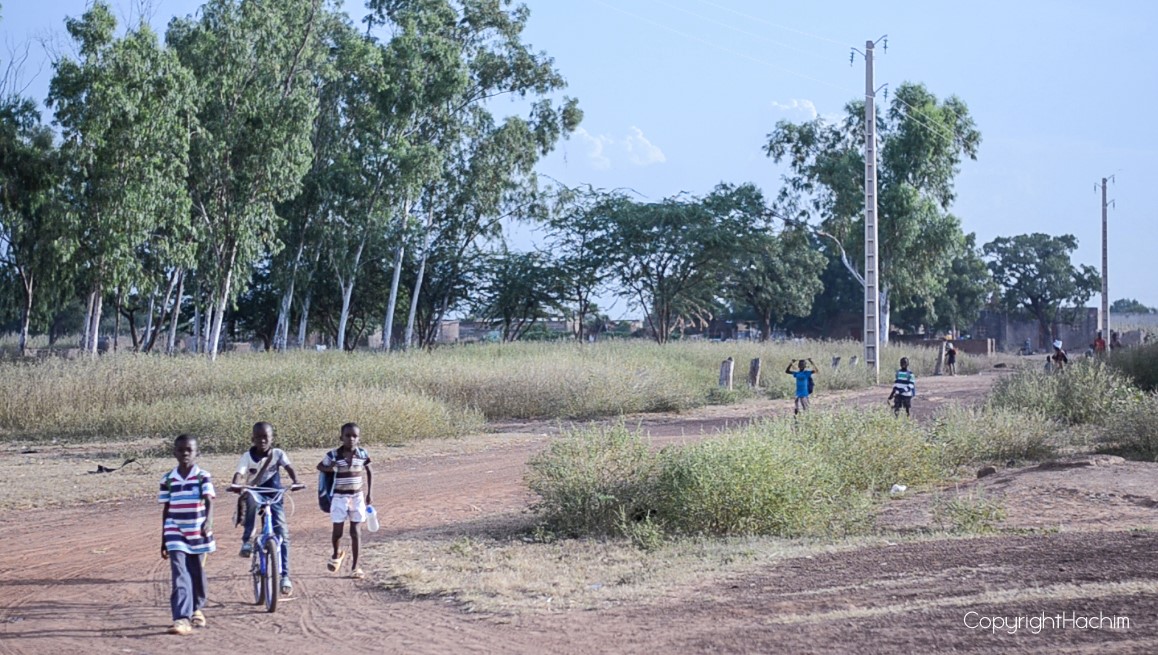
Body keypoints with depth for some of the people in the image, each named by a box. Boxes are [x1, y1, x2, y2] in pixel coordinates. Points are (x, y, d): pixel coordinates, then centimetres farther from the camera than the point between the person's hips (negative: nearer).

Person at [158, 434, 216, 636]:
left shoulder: (203, 477, -4)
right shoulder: (168, 480, 2)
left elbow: (209, 502, -15)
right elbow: (166, 510, 8)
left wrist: (208, 523, -36)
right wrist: (163, 541, 10)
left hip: (198, 535, 0)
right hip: (176, 535, 0)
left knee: (197, 575, 14)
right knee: (180, 577, -11)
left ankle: (197, 610, 36)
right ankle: (182, 619, -19)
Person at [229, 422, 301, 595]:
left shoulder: (278, 453, -8)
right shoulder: (248, 456, -9)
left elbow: (289, 468, -21)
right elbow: (239, 474, -23)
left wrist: (295, 481, -42)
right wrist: (235, 485, -46)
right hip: (254, 494, -1)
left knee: (282, 533, -9)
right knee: (252, 500, -37)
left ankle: (284, 575, -4)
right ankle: (247, 540, -25)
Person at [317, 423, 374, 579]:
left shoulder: (362, 454, -4)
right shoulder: (334, 455, -9)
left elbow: (369, 472, 11)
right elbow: (320, 466, 5)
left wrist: (370, 493, 8)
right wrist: (329, 468, -17)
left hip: (357, 497, 1)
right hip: (339, 497, -1)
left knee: (355, 531, 2)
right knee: (337, 531, 3)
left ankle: (355, 566, 11)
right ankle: (336, 554, 35)